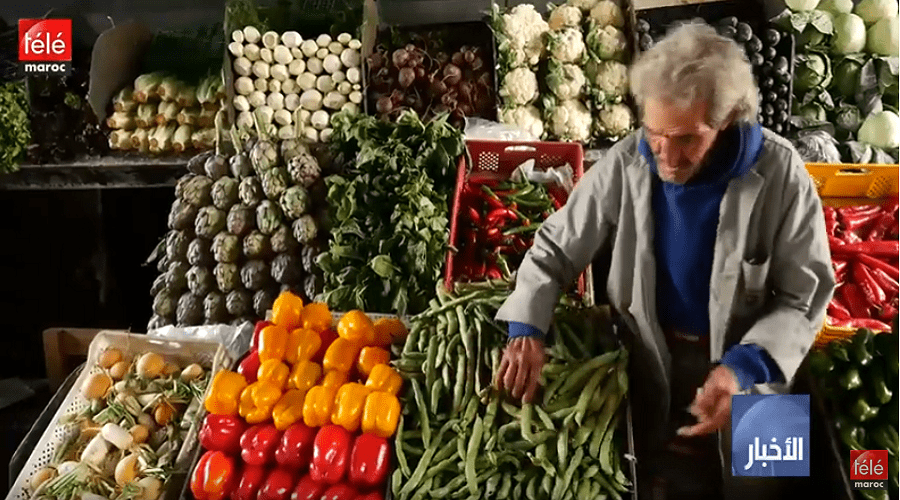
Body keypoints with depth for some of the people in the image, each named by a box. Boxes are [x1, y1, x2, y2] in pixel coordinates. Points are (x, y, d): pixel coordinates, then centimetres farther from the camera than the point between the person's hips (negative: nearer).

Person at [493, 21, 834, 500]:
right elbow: (554, 249, -8)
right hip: (649, 361, 1)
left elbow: (804, 295, -14)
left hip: (744, 362, 0)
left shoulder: (779, 174, -22)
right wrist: (526, 329, -23)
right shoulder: (624, 165, -18)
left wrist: (745, 366, -30)